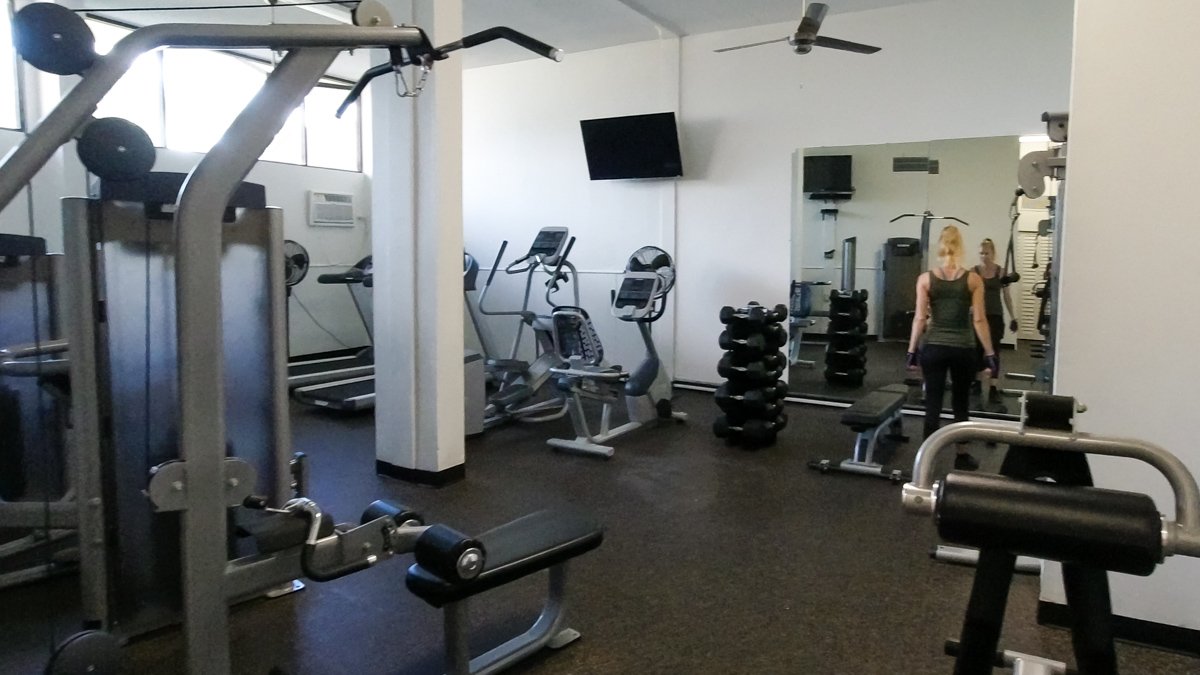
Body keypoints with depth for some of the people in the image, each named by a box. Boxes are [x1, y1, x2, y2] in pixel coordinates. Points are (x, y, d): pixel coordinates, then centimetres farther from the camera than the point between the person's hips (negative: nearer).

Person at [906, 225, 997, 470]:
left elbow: (920, 318, -4)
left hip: (933, 348, 0)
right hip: (963, 349, 0)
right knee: (960, 404, 14)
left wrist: (912, 350, 3)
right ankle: (962, 456, 24)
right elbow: (978, 320, -6)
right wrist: (990, 354, 0)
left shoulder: (925, 279, -3)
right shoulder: (973, 279, -4)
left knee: (933, 403, 5)